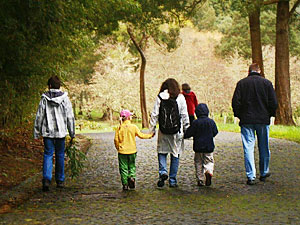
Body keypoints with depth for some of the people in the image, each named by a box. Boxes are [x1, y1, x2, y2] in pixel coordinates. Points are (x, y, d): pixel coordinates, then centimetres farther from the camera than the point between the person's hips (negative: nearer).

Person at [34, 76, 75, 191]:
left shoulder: (44, 99, -4)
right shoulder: (65, 99, -3)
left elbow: (39, 117, -2)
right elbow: (70, 117, 0)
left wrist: (37, 133, 6)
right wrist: (72, 133, 8)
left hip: (47, 133, -1)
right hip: (60, 132, 1)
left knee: (48, 155, 2)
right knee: (60, 156, 12)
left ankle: (46, 178, -18)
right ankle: (60, 181, 19)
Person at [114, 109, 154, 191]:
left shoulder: (119, 128, -5)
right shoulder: (133, 127, -6)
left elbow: (116, 139, -5)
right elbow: (141, 135, -1)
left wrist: (118, 148, 11)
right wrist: (149, 135, 14)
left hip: (122, 151, 0)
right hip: (132, 151, 0)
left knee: (123, 168, 6)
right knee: (132, 166, 16)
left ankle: (125, 184, 3)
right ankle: (132, 176, -9)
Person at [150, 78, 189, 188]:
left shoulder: (160, 97, -2)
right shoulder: (180, 98, -2)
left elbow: (155, 114, -2)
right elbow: (184, 116, 0)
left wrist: (152, 129, 6)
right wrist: (187, 129, 8)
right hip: (177, 131, 0)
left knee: (162, 152, 14)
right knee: (175, 155, 9)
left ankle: (163, 172, -11)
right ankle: (172, 181, 11)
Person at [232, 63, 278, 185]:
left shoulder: (241, 83, -1)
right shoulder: (267, 83, 0)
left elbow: (235, 102, -4)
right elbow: (274, 103, -2)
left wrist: (239, 115, 8)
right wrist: (270, 115, 12)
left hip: (246, 120, -1)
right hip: (263, 120, 1)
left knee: (248, 148, -1)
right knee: (264, 148, 14)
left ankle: (251, 176, -6)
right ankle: (264, 173, 24)